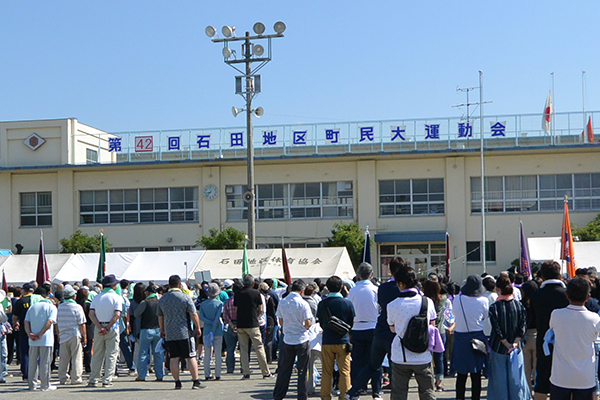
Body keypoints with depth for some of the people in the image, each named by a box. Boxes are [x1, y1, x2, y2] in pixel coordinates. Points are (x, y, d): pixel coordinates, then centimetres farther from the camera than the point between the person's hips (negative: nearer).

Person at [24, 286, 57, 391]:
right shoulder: (51, 307, 1)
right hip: (46, 339, -3)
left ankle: (32, 385, 17)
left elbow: (26, 322, 1)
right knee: (45, 363, 0)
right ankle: (45, 385, 3)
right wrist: (40, 334, -13)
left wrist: (29, 333, -8)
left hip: (33, 340, 3)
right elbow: (50, 321, -13)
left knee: (32, 363, 12)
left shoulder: (32, 307, 11)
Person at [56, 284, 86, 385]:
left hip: (63, 336, 5)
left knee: (63, 358, 10)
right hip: (75, 335, -5)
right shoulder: (77, 307, -9)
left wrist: (59, 335, 21)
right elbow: (81, 324, -9)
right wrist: (84, 336, -2)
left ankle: (62, 379, 13)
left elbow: (57, 323, 12)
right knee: (76, 358, 1)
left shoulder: (59, 307, 5)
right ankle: (76, 378, 2)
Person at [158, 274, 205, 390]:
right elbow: (194, 314, -7)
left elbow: (160, 317, 15)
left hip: (169, 334, 4)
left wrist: (162, 330, 28)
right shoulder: (185, 297, -6)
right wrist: (197, 328, 5)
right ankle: (196, 382, 2)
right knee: (191, 357, 1)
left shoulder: (162, 299, 6)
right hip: (184, 333, -4)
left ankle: (177, 382, 5)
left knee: (174, 358, 5)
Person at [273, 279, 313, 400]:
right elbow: (308, 324, -12)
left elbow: (281, 323, 8)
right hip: (302, 340, -4)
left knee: (284, 369, 10)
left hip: (287, 339, 4)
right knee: (302, 371, 5)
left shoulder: (282, 302, 1)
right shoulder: (303, 304, -12)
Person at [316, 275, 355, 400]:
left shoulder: (322, 304, -2)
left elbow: (321, 323, 8)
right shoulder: (347, 303, -7)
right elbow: (351, 323, 2)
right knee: (344, 371, 5)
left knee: (326, 372, 8)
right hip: (343, 341, -1)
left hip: (327, 342, 2)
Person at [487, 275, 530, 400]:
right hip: (516, 349, 3)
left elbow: (497, 330, -14)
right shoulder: (519, 305, -3)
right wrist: (515, 343, -11)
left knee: (500, 379, 8)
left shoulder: (494, 307, -12)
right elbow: (523, 326, -7)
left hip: (498, 348, -3)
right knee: (516, 377, 12)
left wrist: (507, 344, -8)